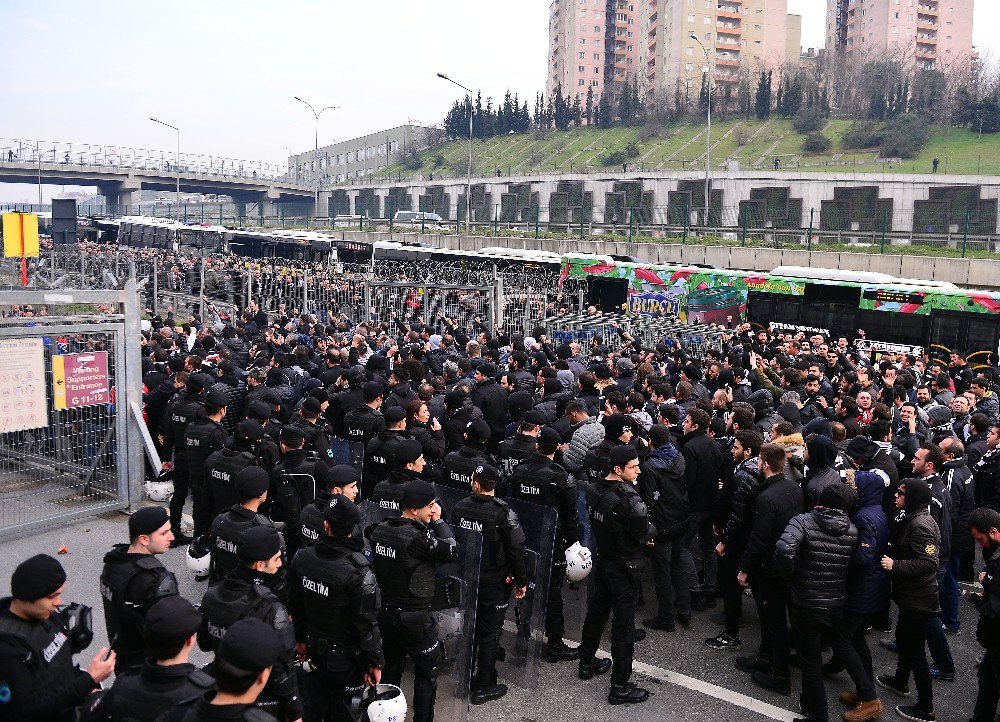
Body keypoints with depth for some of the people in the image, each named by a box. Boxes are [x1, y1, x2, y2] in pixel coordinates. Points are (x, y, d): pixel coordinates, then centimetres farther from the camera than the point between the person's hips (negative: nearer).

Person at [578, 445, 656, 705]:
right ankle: (620, 687, 10)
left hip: (601, 560, 8)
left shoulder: (593, 490, -4)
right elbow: (645, 534, -23)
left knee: (597, 610, 24)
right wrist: (652, 530, 2)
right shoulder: (628, 499, -28)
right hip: (623, 567, -8)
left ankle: (587, 662, 41)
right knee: (623, 624, 2)